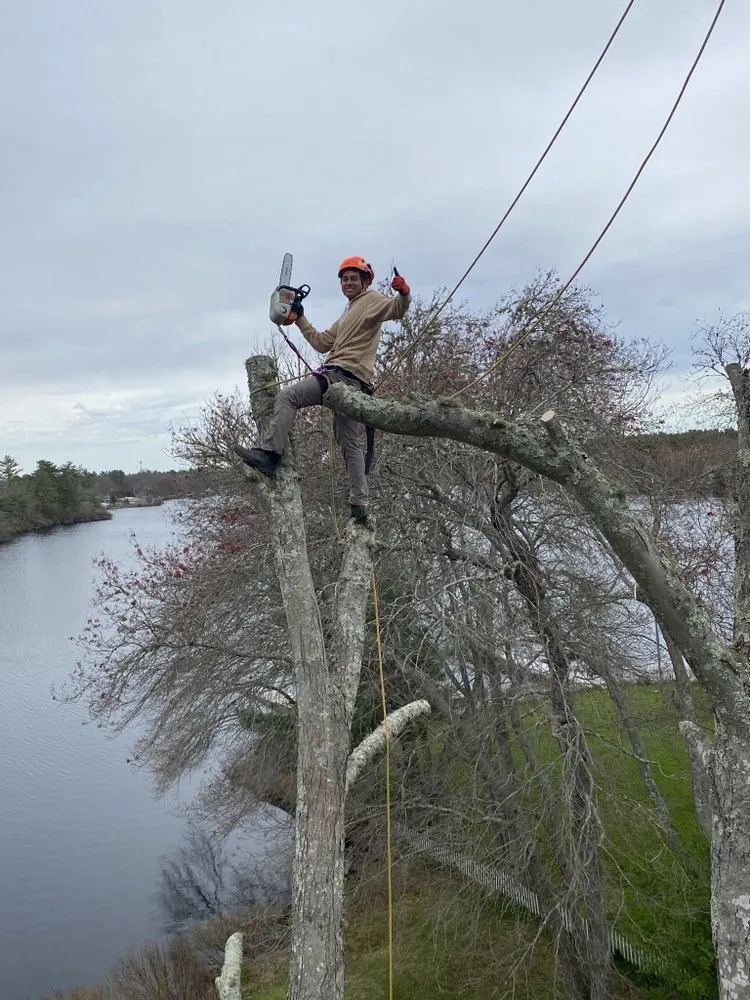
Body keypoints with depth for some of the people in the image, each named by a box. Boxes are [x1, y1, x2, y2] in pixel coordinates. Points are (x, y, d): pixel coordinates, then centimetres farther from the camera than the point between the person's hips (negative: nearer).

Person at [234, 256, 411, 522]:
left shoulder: (371, 300, 4)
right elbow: (322, 343, 31)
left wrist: (404, 294, -38)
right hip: (350, 384, 10)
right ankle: (359, 505, 8)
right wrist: (300, 318, 28)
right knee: (349, 444, 9)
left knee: (287, 396, -15)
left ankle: (268, 454, -25)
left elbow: (396, 309, -16)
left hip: (344, 375, -10)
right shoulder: (348, 315, 32)